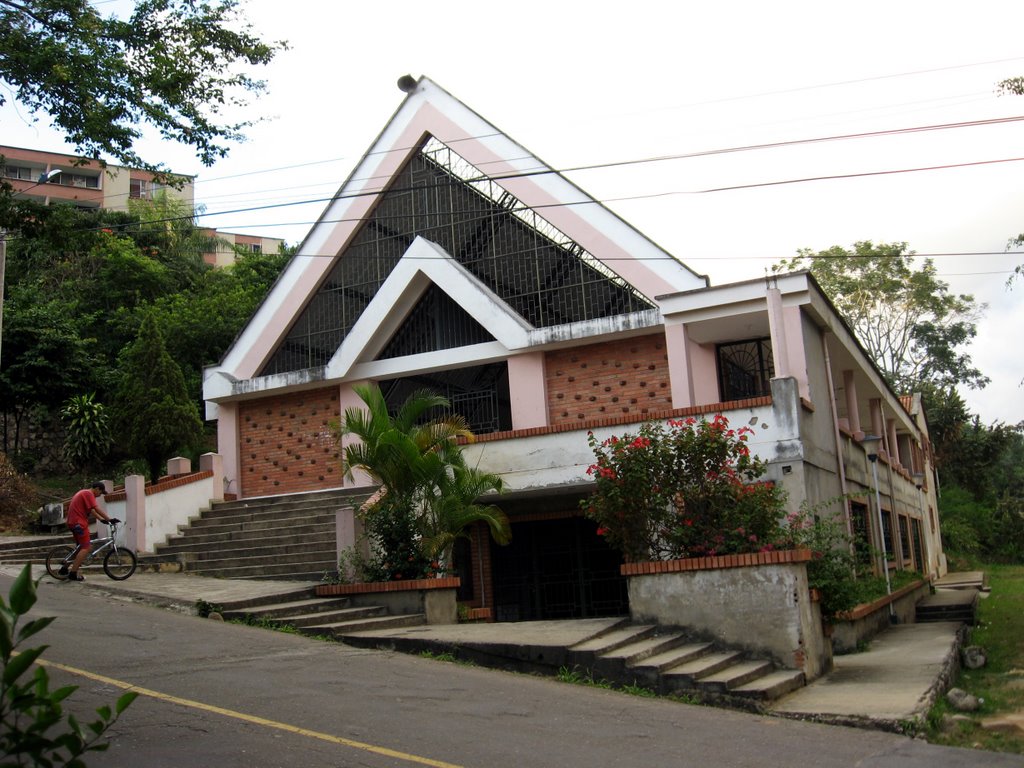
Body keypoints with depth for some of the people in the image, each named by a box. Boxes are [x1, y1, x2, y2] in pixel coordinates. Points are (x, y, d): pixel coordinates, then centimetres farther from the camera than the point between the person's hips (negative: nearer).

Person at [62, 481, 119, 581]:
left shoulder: (82, 493, 23)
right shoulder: (88, 494, -10)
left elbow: (91, 510, 26)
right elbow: (97, 509, -19)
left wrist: (102, 519, 21)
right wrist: (110, 519, -18)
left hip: (73, 522, 11)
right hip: (79, 523, -11)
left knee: (82, 547, 17)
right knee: (86, 548, -12)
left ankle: (65, 568, 14)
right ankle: (73, 574, -16)